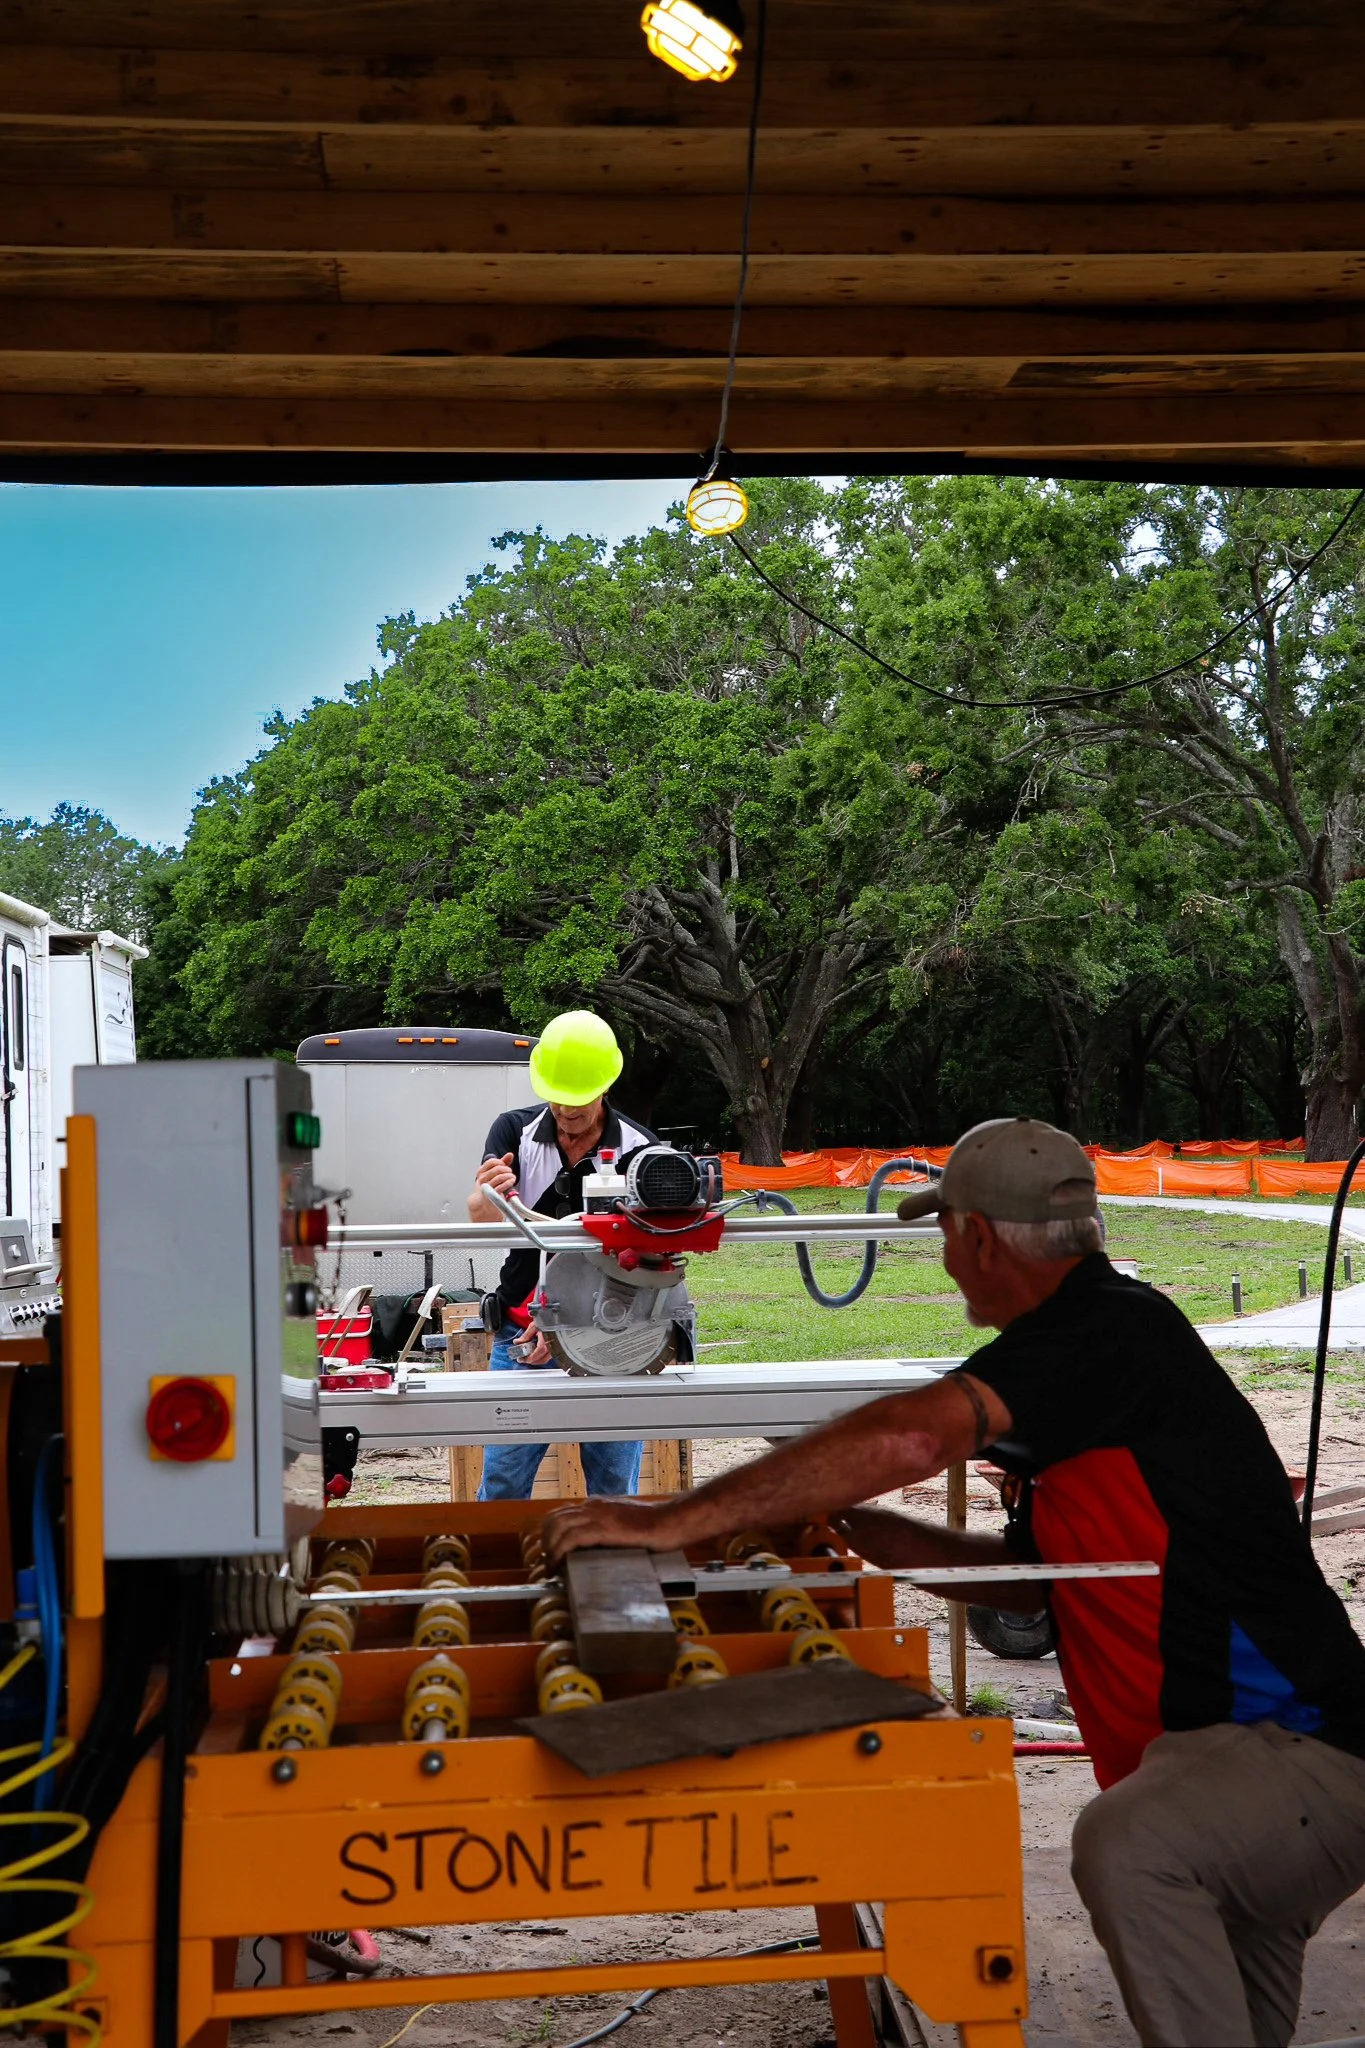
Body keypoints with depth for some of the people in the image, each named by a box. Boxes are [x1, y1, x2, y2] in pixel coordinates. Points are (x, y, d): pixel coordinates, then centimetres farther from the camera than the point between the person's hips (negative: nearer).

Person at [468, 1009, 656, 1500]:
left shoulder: (639, 1149, -5)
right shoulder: (514, 1131, 1)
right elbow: (482, 1222, -14)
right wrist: (488, 1197, -39)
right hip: (522, 1333, 1)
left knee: (615, 1489, 6)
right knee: (502, 1483, 2)